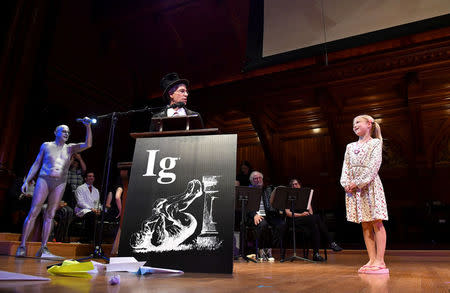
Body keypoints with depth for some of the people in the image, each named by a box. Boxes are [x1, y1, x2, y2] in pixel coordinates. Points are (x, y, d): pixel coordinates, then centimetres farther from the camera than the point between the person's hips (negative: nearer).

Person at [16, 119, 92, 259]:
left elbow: (88, 144, 0)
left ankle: (43, 249, 3)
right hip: (44, 180, -2)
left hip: (60, 184, 2)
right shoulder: (46, 145, 11)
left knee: (50, 215, 2)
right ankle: (22, 246, -1)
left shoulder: (70, 148, 13)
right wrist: (27, 181, 5)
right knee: (33, 212, -7)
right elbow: (36, 164, 12)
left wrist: (88, 127, -10)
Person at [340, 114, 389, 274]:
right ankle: (372, 260, 8)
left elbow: (373, 166, -9)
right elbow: (346, 167, 12)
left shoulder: (375, 143, 3)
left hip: (370, 184, -5)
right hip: (353, 188, 6)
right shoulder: (350, 147, 19)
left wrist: (359, 182, -16)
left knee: (376, 222, -6)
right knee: (365, 225, 5)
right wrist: (346, 183, -5)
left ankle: (380, 261, -4)